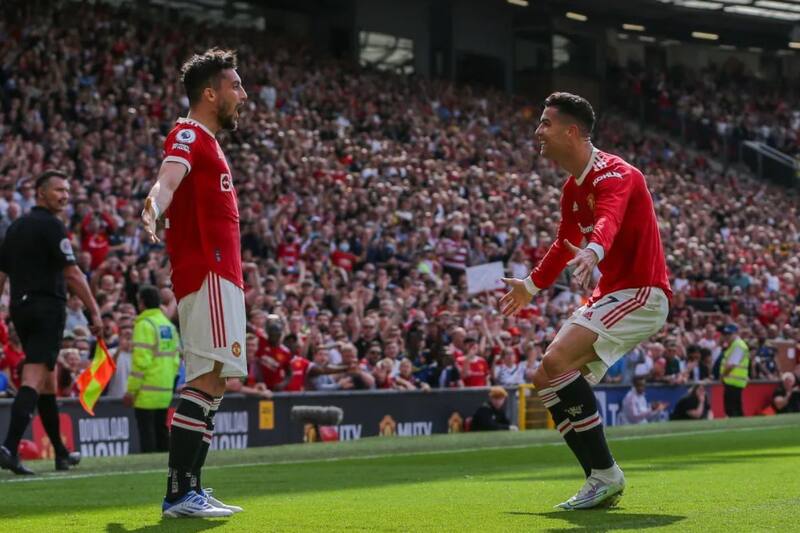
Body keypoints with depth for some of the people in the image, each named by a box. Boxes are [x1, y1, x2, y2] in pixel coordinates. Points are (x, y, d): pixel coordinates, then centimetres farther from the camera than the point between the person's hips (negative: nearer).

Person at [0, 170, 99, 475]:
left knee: (47, 381, 15)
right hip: (47, 307, -8)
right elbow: (72, 273, -14)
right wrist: (95, 312, -12)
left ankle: (61, 453, 23)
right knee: (34, 379, -12)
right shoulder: (51, 226, -8)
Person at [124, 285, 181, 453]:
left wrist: (131, 390, -12)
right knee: (161, 432, 13)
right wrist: (169, 380, 18)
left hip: (147, 391, -7)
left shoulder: (144, 325, -10)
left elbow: (141, 361, -15)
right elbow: (176, 359, 11)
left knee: (147, 433, -5)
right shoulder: (169, 325, 12)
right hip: (166, 389, 7)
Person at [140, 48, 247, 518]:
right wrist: (152, 211, -48)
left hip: (221, 276, 11)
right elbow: (168, 178, -28)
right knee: (209, 377, -17)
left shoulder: (208, 144, 22)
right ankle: (180, 492, -21)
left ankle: (188, 491, 15)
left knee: (212, 382, 12)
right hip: (209, 273, -11)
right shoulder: (189, 135, -8)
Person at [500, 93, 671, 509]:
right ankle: (602, 481, 8)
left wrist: (593, 252, -62)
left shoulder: (613, 175, -18)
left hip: (641, 294, -10)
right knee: (545, 378, 6)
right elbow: (566, 243, 31)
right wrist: (531, 285, 43)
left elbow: (609, 218, -41)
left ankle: (605, 474, -19)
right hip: (610, 295, 10)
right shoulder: (573, 189, 13)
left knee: (557, 361, -25)